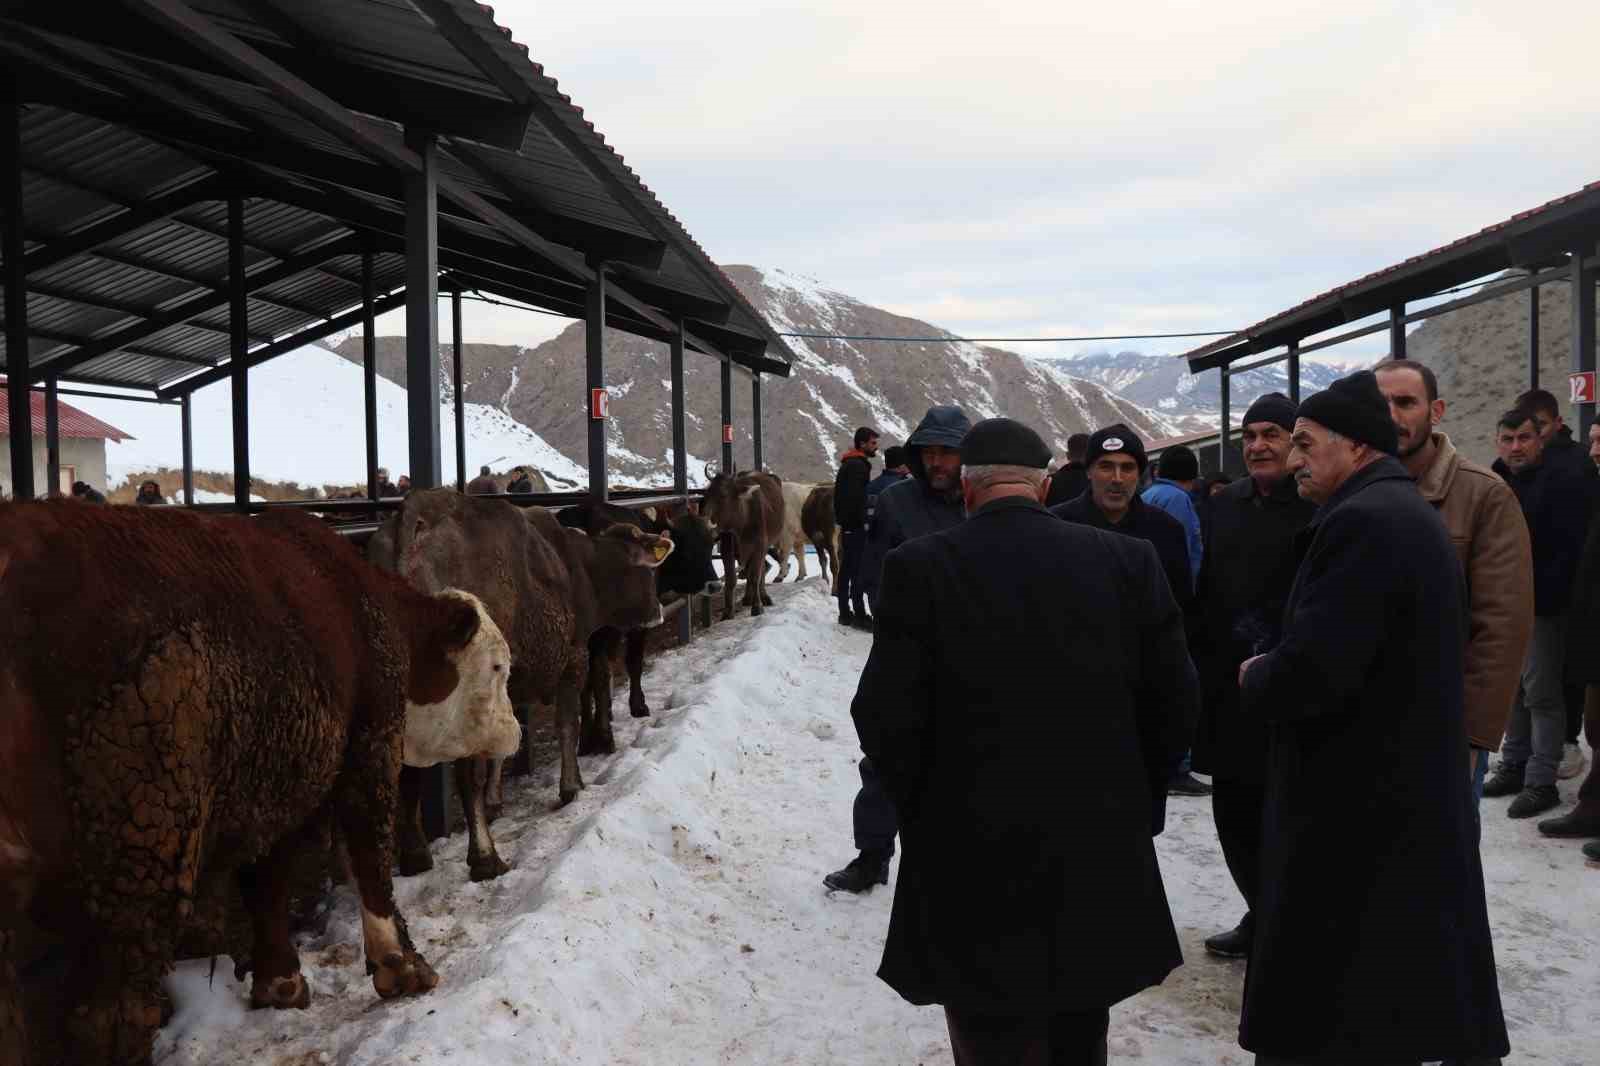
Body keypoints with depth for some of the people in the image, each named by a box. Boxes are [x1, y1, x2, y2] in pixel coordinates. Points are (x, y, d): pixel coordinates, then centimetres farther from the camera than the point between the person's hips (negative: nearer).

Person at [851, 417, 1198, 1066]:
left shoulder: (920, 567, -11)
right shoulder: (1129, 562, -3)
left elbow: (885, 717, -12)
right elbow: (1175, 703, 0)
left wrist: (925, 811, 5)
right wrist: (1135, 804, 13)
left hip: (974, 860, -3)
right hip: (1103, 852, 3)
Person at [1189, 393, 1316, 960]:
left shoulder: (1319, 506, -11)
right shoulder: (1224, 505, 11)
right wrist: (1198, 667, 11)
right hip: (1225, 685, 7)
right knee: (1233, 809, 14)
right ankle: (1261, 916, 31)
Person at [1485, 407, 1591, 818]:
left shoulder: (1563, 479, -10)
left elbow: (1571, 548, -16)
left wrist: (1542, 595, -19)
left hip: (1542, 606, -7)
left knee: (1541, 694, -4)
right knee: (1512, 690, 15)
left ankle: (1542, 781, 2)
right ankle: (1514, 766, 26)